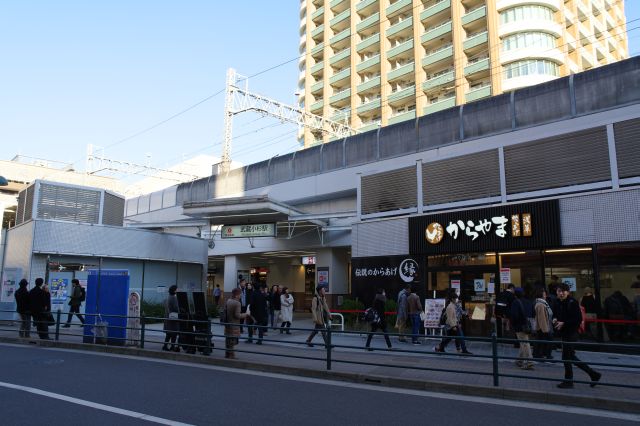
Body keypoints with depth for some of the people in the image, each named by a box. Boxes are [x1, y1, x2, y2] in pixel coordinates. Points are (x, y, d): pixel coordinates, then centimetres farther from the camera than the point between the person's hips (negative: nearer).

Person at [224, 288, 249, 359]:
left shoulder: (227, 302, 5)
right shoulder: (237, 303, -18)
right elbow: (237, 315, -21)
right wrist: (246, 314, -9)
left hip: (227, 324, 8)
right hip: (234, 326, -8)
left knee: (227, 340, 16)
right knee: (233, 340, 0)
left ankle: (227, 354, 25)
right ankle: (231, 355, 4)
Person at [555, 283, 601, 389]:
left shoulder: (573, 302, -14)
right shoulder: (559, 303, 10)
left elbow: (579, 319, -17)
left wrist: (564, 323, -20)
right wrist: (556, 321, 1)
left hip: (571, 333, -9)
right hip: (564, 334, 9)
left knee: (566, 357, -1)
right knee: (571, 357, 14)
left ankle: (568, 381, 13)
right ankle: (593, 374, 26)